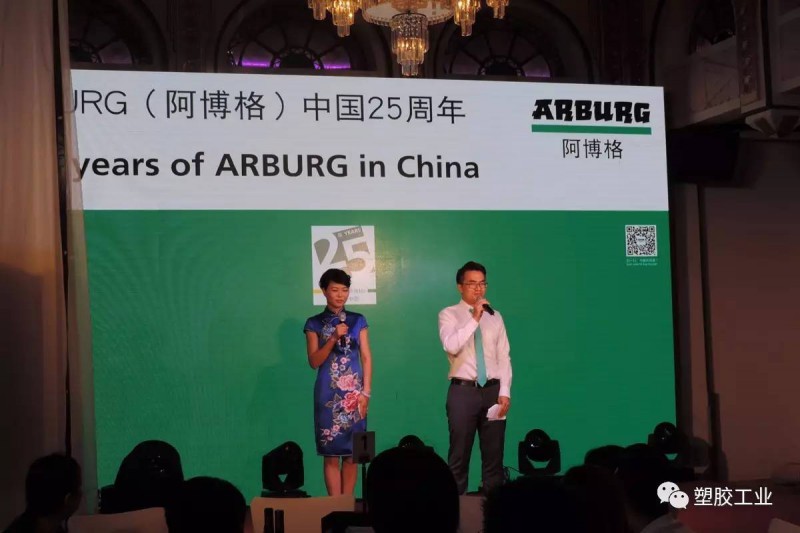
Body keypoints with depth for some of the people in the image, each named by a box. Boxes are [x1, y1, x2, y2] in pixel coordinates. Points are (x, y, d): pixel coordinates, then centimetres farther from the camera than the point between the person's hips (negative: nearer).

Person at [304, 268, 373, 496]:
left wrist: (366, 392, -2)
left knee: (352, 454, 2)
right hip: (328, 395, -1)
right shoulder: (314, 323, 5)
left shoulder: (358, 321, 9)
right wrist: (333, 339, -16)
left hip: (354, 394, 1)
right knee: (331, 454, -2)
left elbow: (366, 358, 7)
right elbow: (314, 361, -3)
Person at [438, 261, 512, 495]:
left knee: (494, 455, 6)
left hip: (492, 390, 3)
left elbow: (504, 357, 7)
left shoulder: (495, 317, 11)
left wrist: (504, 392, -3)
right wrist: (474, 319, -18)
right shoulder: (449, 315, 1)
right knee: (459, 455, 0)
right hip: (463, 390, -3)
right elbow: (451, 346, -18)